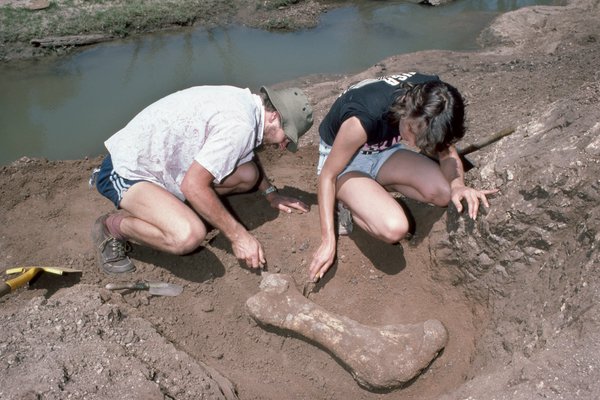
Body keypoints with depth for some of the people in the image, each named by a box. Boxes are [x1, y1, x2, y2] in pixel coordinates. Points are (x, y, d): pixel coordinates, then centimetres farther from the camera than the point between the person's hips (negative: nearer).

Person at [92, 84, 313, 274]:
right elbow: (194, 185, -28)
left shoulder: (244, 100, 2)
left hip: (161, 161, 9)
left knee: (248, 175, -1)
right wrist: (237, 235, -21)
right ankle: (112, 226, -5)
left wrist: (271, 194, 18)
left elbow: (247, 154, 22)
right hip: (127, 172, -9)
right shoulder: (240, 127, -27)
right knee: (189, 235, -33)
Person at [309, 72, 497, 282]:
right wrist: (328, 241, -27)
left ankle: (376, 186, 3)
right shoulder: (363, 118, -38)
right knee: (395, 229, -31)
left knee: (445, 193, -21)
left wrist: (458, 185, -30)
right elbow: (327, 176, -26)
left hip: (384, 149, 6)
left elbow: (446, 151, -8)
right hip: (344, 157, -6)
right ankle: (346, 204, -2)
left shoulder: (432, 96, -22)